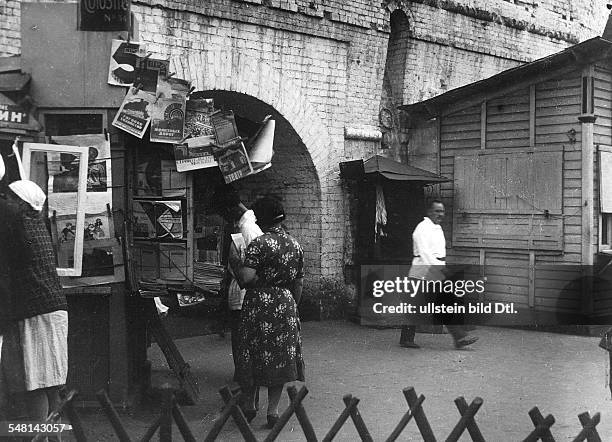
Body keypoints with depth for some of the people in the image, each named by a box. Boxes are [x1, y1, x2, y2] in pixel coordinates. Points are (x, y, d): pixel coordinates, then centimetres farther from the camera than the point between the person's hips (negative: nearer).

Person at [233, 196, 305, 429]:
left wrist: (237, 270, -1)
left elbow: (246, 277, -22)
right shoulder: (296, 246, 7)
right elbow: (298, 284, 12)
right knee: (280, 357, 9)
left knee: (253, 355, 9)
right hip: (285, 305, 5)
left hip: (259, 305, -5)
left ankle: (249, 406, 21)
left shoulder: (260, 243, -13)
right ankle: (273, 410, 11)